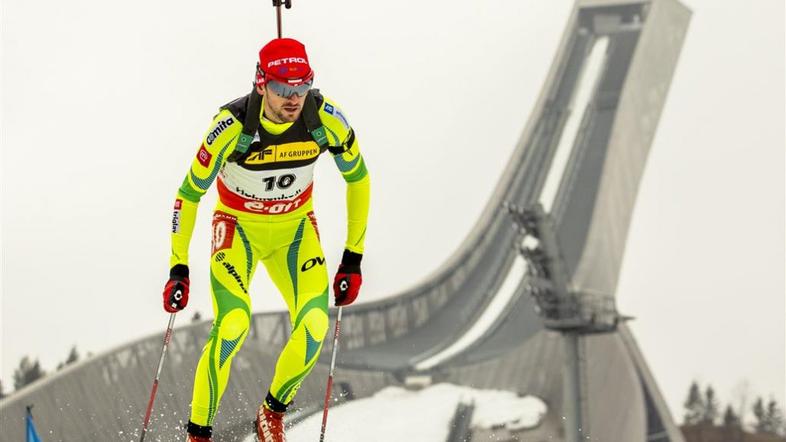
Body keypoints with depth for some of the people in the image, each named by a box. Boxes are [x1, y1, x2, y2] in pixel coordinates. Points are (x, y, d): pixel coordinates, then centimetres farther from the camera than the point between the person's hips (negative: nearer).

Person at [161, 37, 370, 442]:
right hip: (239, 227, -3)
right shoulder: (233, 126, -28)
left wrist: (353, 257, -4)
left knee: (314, 325, -19)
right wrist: (178, 268, -17)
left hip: (295, 229, 3)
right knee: (233, 324, -27)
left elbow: (358, 178, -4)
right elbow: (189, 194, -16)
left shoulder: (325, 119, -21)